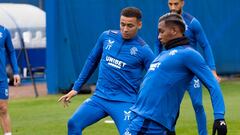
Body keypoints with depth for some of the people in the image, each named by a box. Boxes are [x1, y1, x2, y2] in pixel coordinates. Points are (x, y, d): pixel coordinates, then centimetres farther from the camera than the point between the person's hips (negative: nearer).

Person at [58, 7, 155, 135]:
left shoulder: (144, 50, -8)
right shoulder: (107, 37, 4)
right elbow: (92, 61, 17)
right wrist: (76, 88, 17)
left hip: (125, 102, -4)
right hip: (99, 97, 4)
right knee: (73, 123, -13)